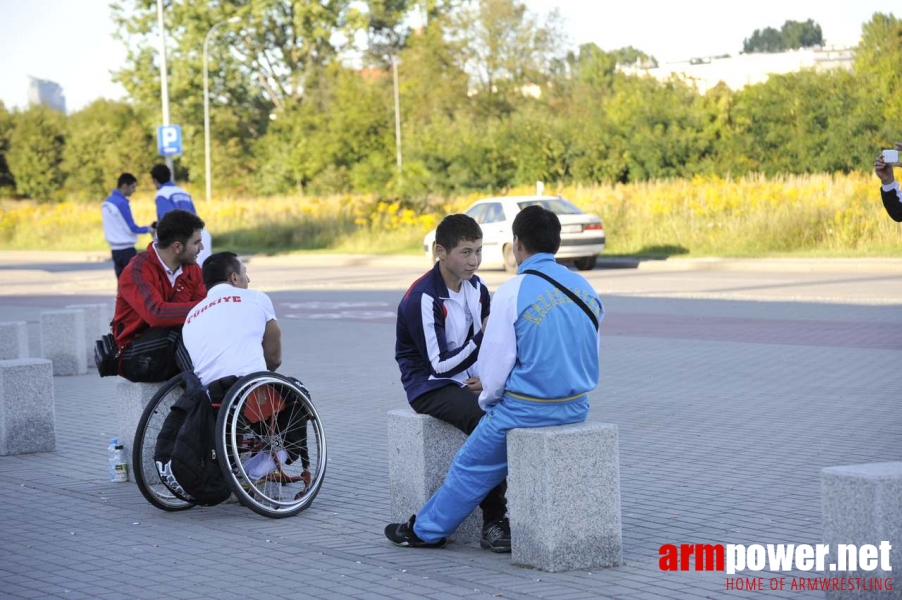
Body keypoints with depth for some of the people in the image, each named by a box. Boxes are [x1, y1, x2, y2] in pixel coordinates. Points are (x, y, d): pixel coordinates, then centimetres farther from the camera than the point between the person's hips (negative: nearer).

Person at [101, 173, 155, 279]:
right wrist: (147, 229, 2)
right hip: (126, 249, -8)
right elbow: (131, 228, -14)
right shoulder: (121, 203, -16)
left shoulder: (106, 202, 10)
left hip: (115, 248, 8)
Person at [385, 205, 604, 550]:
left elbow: (495, 362, -12)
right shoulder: (584, 288, 4)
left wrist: (488, 400, 7)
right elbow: (594, 351, 11)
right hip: (577, 406, 6)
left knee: (472, 466, 13)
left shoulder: (512, 293, -14)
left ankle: (425, 530, 27)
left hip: (526, 410, -6)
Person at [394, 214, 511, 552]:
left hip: (468, 381, 7)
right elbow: (440, 363, -19)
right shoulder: (422, 299, -18)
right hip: (431, 387, -7)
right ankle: (493, 522, -27)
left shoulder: (476, 287, 5)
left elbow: (486, 343, 12)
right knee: (486, 419, -33)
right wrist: (483, 338, -25)